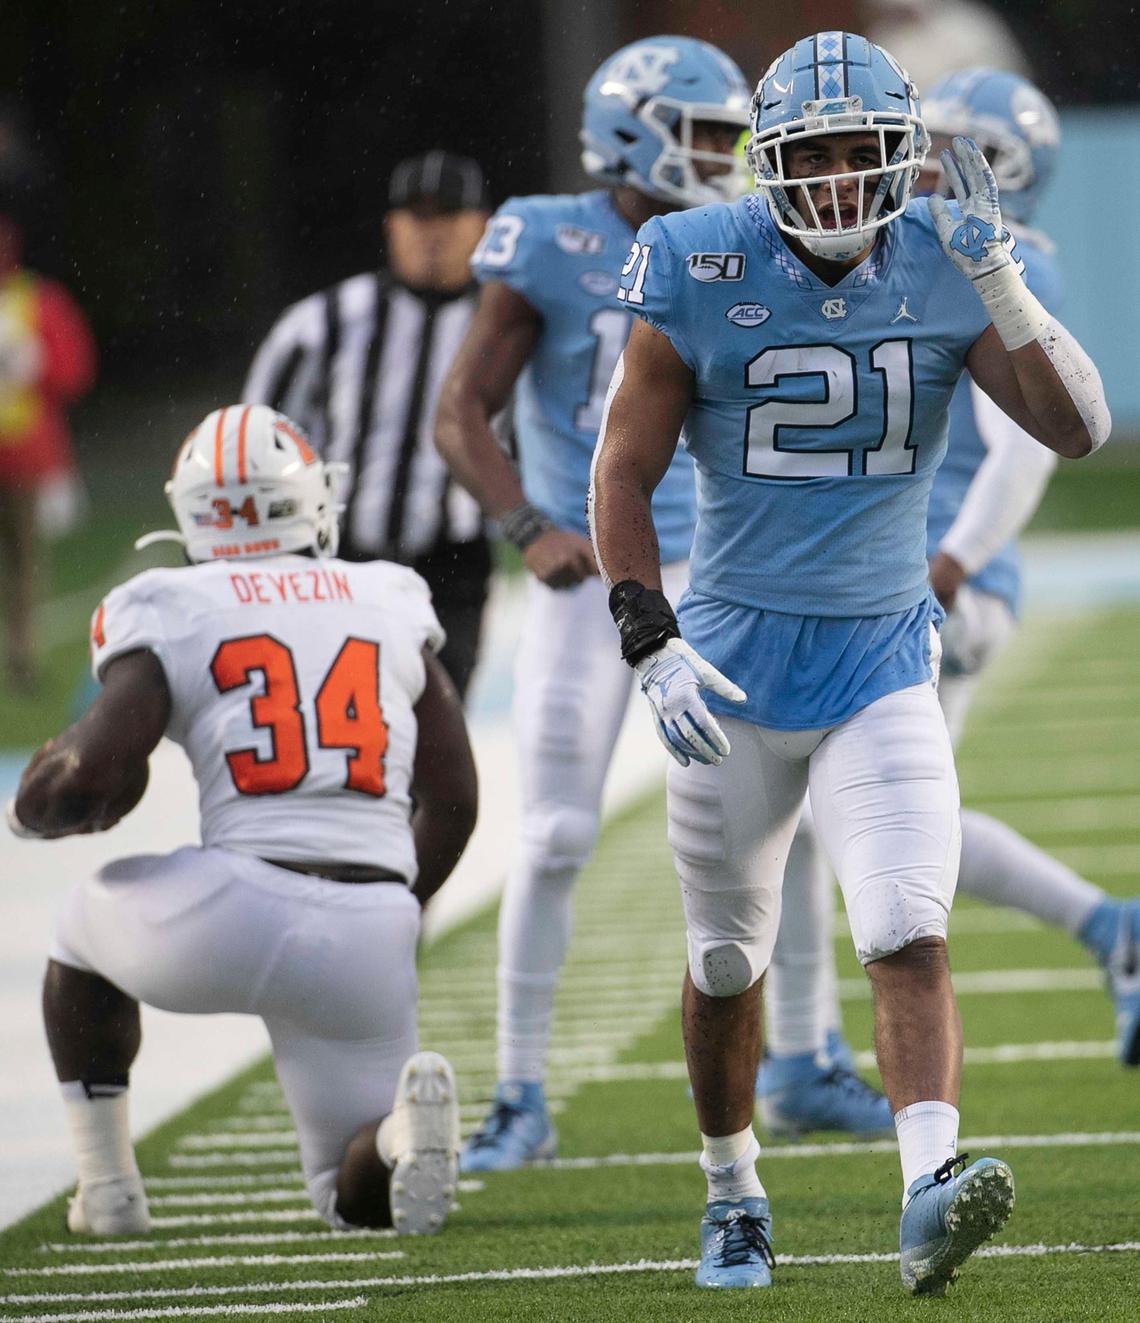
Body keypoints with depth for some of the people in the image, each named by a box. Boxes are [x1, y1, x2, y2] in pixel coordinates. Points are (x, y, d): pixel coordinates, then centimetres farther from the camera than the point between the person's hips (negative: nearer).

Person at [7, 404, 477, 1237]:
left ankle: (108, 1186, 27)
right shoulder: (392, 606, 17)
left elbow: (95, 775, -7)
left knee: (83, 926, 33)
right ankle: (407, 1123, -17)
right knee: (359, 1196, 18)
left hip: (237, 914, -3)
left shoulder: (173, 615, 4)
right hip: (369, 938, 3)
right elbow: (454, 800, 17)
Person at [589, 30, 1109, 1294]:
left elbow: (1077, 429, -9)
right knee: (726, 962, 12)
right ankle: (733, 1198, 32)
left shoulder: (943, 268, -3)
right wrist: (652, 643, -14)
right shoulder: (700, 273, -8)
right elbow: (623, 476, -3)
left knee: (911, 940, -18)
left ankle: (930, 1192, -29)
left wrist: (998, 280, -21)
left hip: (884, 665, 0)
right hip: (736, 662, 0)